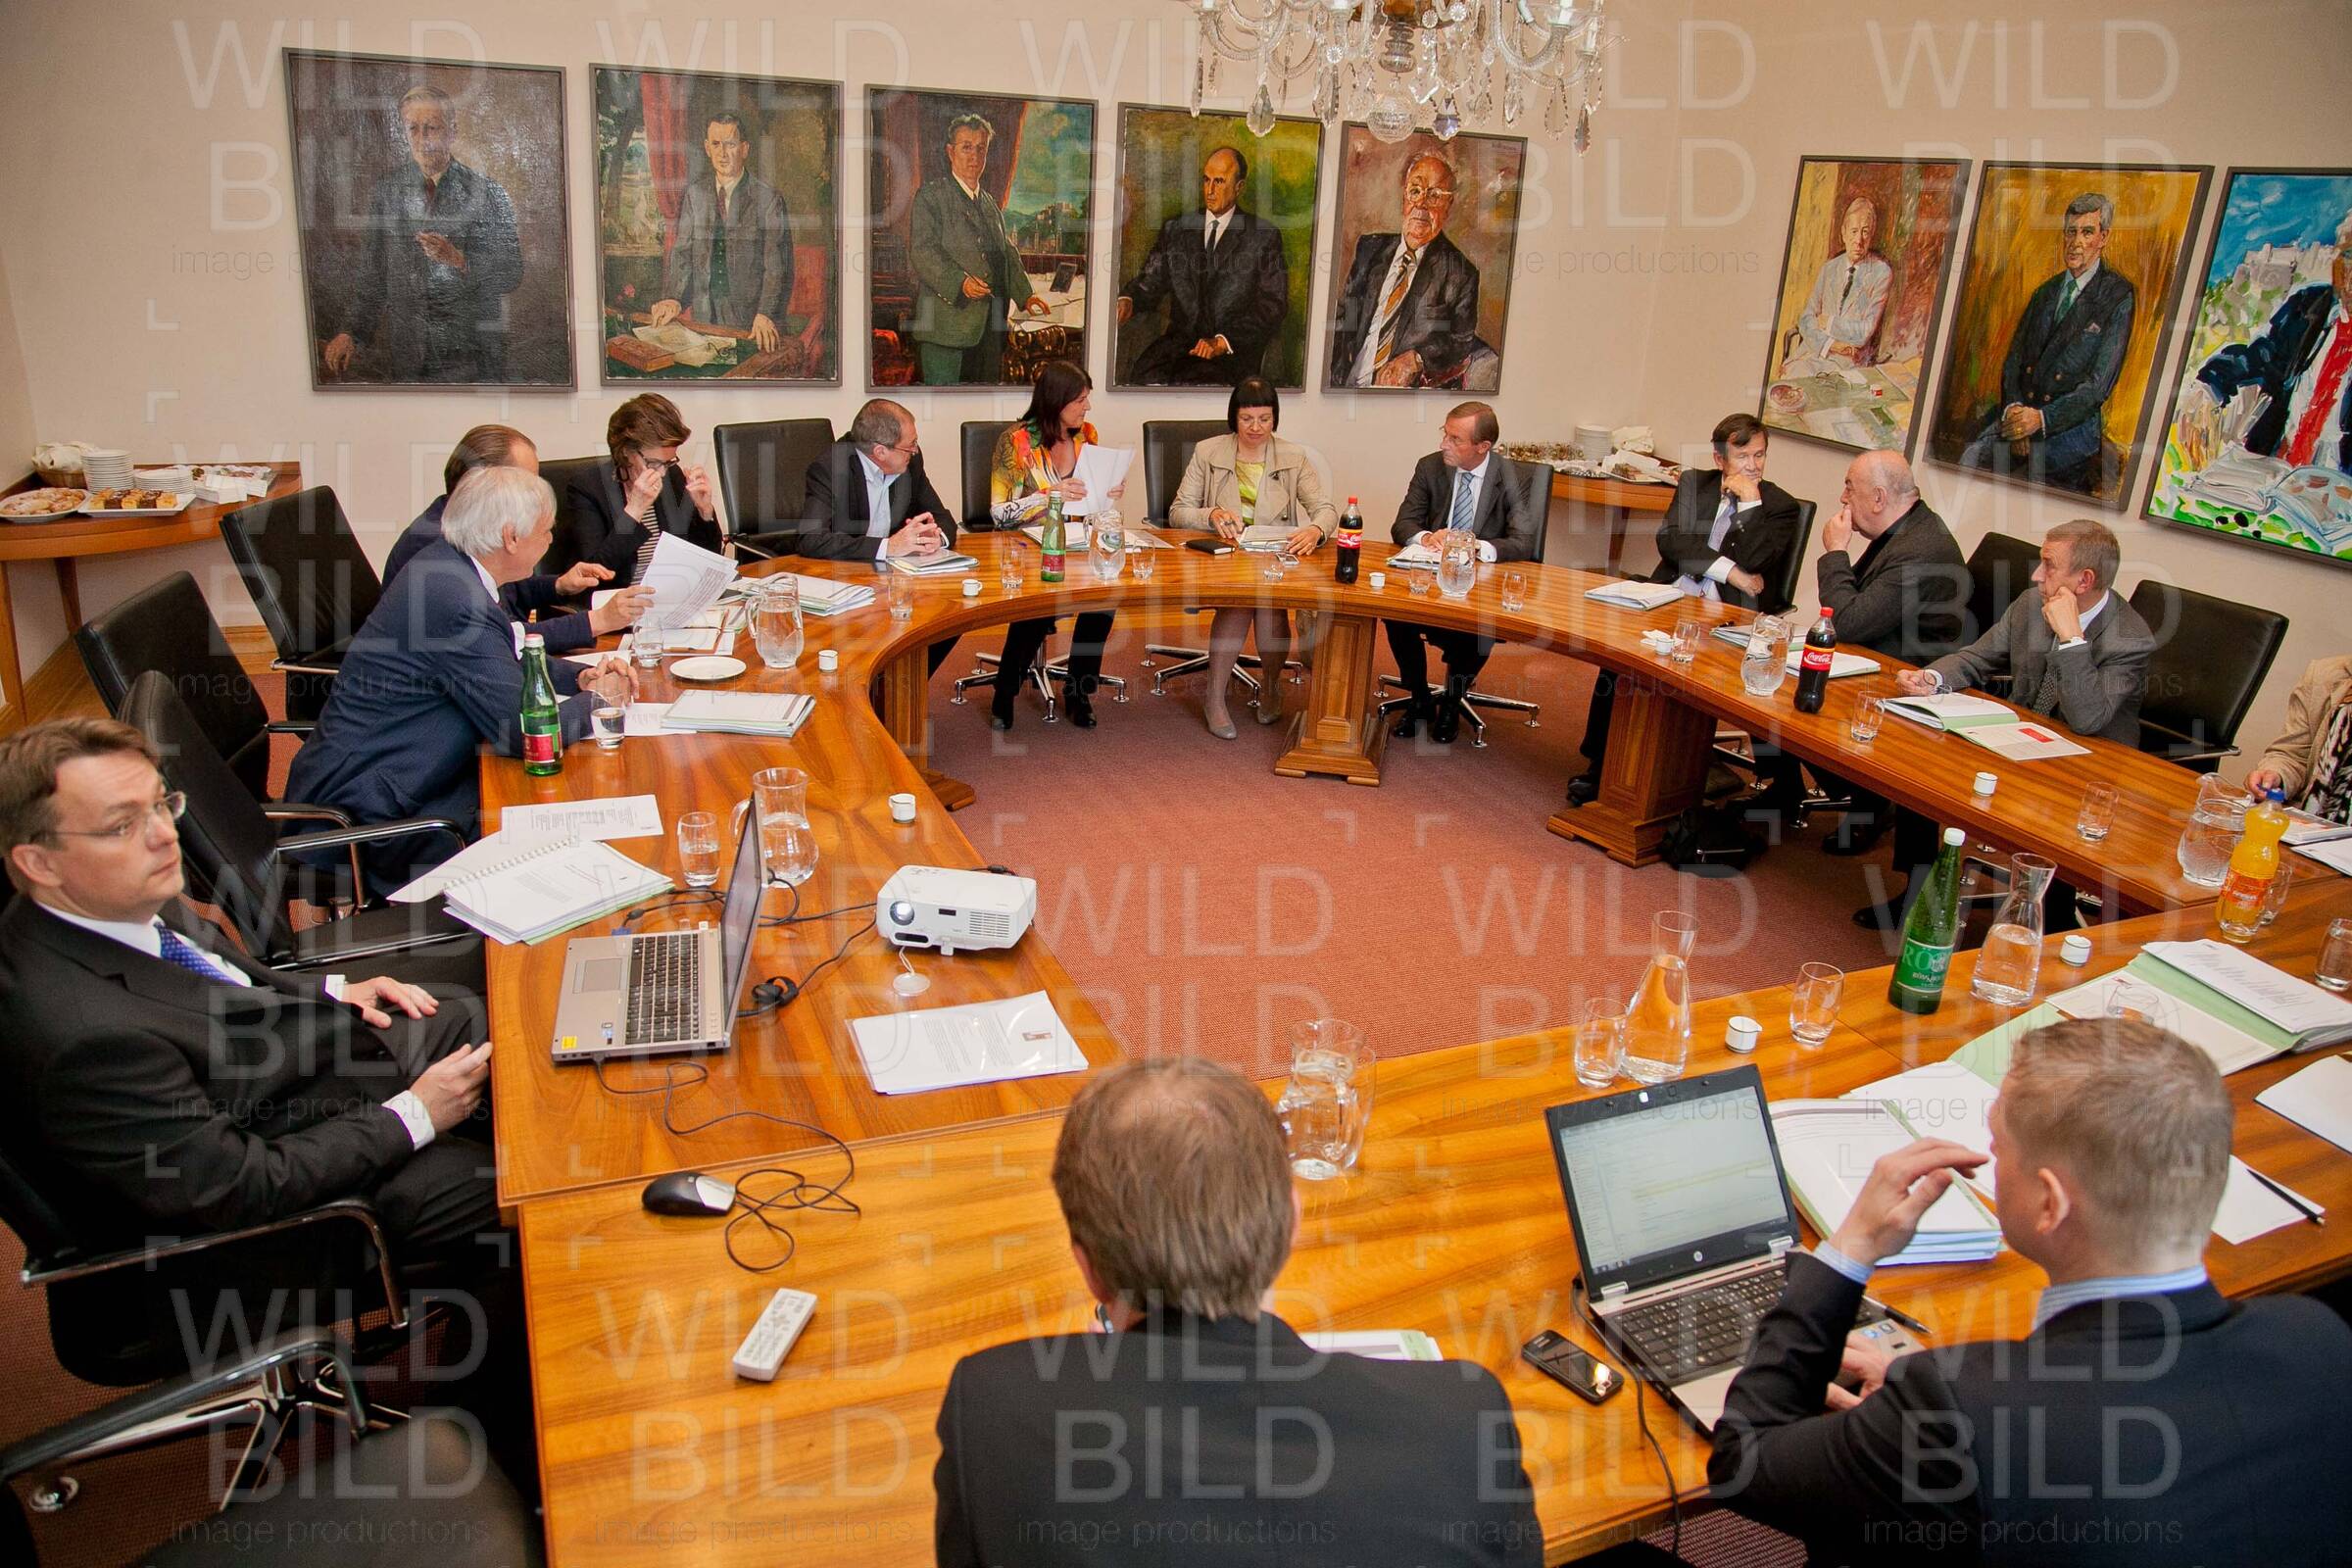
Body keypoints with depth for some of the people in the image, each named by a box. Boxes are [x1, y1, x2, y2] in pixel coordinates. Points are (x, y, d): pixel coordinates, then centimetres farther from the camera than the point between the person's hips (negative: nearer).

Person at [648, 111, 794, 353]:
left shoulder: (767, 198, -3)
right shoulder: (693, 195, 11)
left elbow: (777, 265, -8)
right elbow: (680, 252, 9)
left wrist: (765, 315, -22)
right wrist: (673, 298, -9)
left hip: (750, 324, -3)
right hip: (703, 319, 3)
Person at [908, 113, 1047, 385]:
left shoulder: (991, 204, 24)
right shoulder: (931, 195, 2)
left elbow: (1008, 254, 26)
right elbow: (921, 250, -10)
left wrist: (1026, 295, 12)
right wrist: (959, 281, -24)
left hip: (990, 329, 7)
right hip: (947, 326, -7)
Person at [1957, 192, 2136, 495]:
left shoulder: (2119, 296, -1)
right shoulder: (2047, 291, 18)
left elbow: (2099, 384, -8)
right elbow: (2013, 359, 12)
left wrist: (2041, 419, -19)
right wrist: (2014, 409, -9)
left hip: (2074, 423, -5)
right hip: (2020, 412, 5)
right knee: (1971, 459, -27)